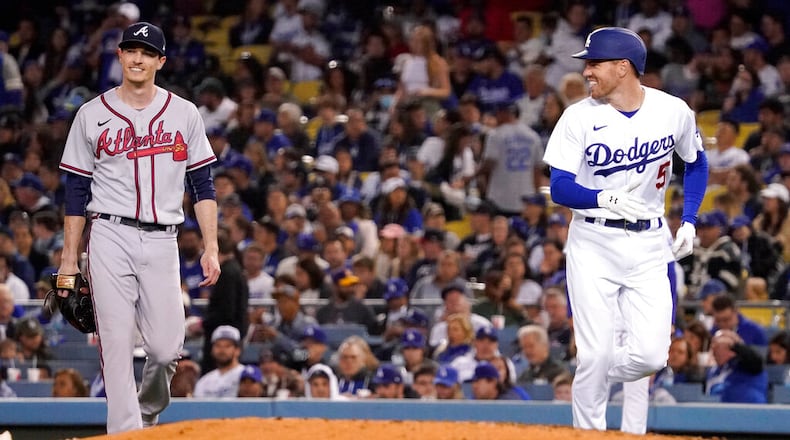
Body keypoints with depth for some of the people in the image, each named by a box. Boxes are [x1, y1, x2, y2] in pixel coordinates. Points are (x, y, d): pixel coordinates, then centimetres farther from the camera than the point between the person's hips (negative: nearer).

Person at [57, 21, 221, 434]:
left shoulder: (184, 114, 8)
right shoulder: (92, 115, 5)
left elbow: (202, 186, 9)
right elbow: (76, 191, 7)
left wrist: (211, 248, 1)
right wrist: (69, 257, 3)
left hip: (161, 241, 1)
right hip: (110, 238, -1)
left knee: (166, 347, -3)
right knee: (116, 342, -7)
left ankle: (149, 411, 25)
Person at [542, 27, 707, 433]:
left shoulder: (674, 111, -3)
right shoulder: (580, 117, -8)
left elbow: (696, 164, 15)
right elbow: (559, 188, -10)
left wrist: (689, 221, 5)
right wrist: (603, 198, -29)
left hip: (649, 245, 1)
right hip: (593, 245, -1)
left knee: (650, 355, -8)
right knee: (595, 355, -8)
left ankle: (594, 381, 24)